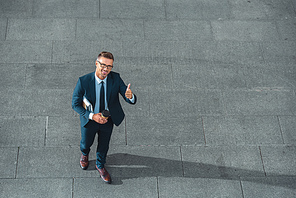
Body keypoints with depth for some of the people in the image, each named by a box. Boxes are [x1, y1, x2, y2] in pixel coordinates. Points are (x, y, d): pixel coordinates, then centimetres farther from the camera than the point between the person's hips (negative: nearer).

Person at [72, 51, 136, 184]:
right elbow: (75, 104, -19)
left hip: (108, 120, 2)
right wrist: (92, 116, -31)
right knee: (86, 143, 27)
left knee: (104, 145, 25)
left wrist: (130, 97, -49)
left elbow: (132, 101, -23)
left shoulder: (115, 78, -23)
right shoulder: (84, 81, -29)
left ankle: (100, 165, 57)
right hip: (89, 120, -1)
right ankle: (84, 154, 65)